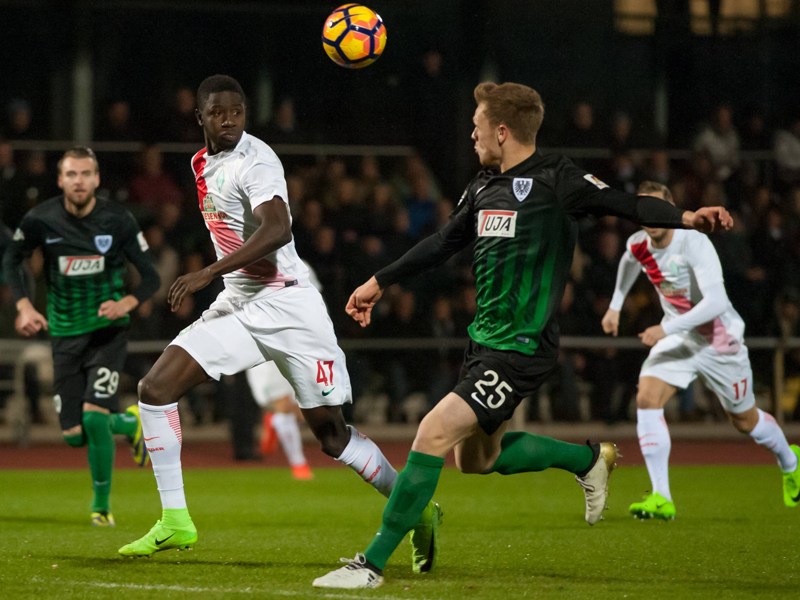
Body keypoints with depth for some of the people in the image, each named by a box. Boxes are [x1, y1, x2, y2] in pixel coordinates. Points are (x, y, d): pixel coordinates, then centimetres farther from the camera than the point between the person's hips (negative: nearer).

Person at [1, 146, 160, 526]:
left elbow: (151, 277, -3)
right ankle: (130, 423, 36)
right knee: (74, 436, 1)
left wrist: (127, 303, -24)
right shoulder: (40, 220, -7)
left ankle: (102, 505, 3)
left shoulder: (118, 221, -10)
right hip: (65, 334, 3)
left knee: (93, 415, -21)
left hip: (108, 331, -3)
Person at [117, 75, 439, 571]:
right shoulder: (203, 164, 11)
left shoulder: (256, 161, -15)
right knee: (155, 389, -8)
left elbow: (276, 230, -31)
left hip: (286, 303, -8)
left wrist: (210, 273, -36)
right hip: (237, 306, 8)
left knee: (332, 433, -5)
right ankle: (175, 522, -3)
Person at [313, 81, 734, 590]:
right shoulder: (486, 187, 12)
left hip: (522, 349, -10)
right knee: (475, 457, 19)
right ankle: (590, 459, 35)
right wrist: (380, 282, 33)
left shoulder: (554, 179, -12)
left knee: (433, 434, -18)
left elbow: (623, 204, -22)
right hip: (485, 339, 10)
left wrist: (684, 217, -39)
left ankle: (373, 563, -13)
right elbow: (445, 242, 26)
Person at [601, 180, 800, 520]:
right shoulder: (638, 244, -8)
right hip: (676, 338, 5)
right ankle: (661, 498, -20)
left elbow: (716, 302, -37)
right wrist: (615, 307, 20)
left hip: (720, 339, -5)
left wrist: (666, 329, -40)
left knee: (745, 420, 11)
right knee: (646, 399, -20)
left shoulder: (695, 244, -28)